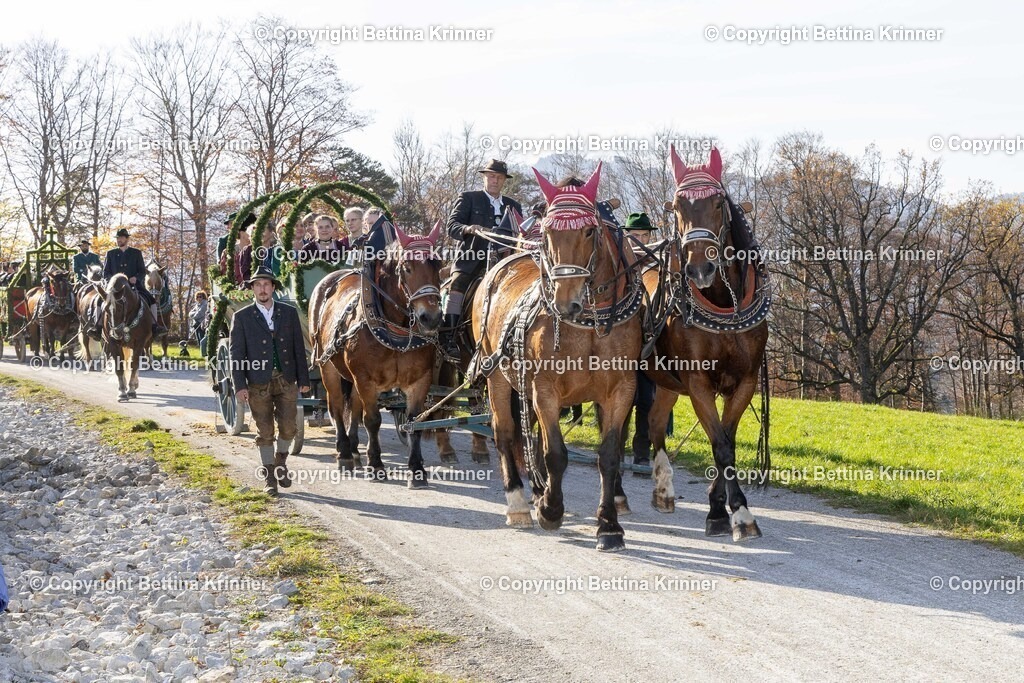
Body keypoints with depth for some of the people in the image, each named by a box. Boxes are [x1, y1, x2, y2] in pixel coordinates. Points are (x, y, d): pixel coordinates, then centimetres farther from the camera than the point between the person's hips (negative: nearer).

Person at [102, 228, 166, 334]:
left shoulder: (136, 253, 12)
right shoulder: (110, 254, 14)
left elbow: (143, 271, 8)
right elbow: (105, 273, 11)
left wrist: (136, 278, -14)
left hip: (134, 285, 0)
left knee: (151, 300, -20)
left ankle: (154, 326, -18)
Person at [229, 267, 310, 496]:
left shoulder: (289, 313, 7)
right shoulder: (241, 317, 1)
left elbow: (299, 348, 8)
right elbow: (236, 354, -2)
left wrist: (303, 379, 5)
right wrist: (240, 385, -10)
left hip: (286, 380, 2)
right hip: (258, 383, -2)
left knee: (288, 428, 0)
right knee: (265, 432, 3)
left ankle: (280, 461, 28)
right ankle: (269, 477, 14)